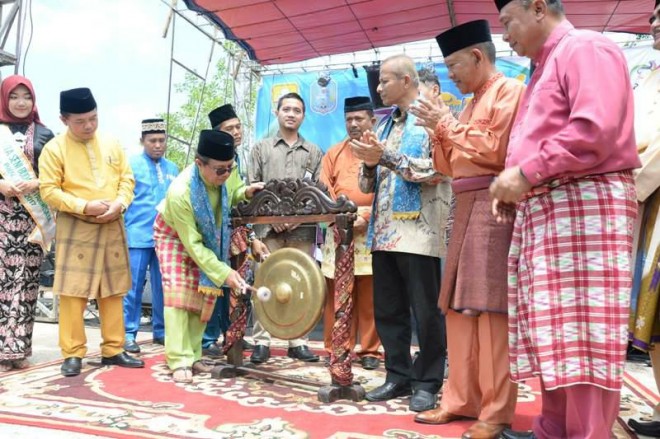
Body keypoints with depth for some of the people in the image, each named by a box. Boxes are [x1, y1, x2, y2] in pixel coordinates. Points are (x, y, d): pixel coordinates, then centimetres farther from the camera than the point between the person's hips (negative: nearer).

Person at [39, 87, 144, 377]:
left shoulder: (111, 144, 7)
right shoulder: (54, 148, -5)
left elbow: (127, 178, 8)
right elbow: (49, 191, -9)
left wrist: (120, 203, -11)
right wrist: (85, 206, -19)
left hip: (112, 227, 4)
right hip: (76, 228, -4)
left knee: (113, 290, 8)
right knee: (73, 292, -3)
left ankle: (113, 350, 18)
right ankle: (72, 354, 9)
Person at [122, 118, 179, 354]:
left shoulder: (172, 168, 12)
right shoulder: (131, 164, -1)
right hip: (138, 236, -4)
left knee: (163, 286, 10)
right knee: (133, 286, -1)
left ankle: (161, 330, 21)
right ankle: (128, 334, 8)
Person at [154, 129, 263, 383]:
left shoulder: (228, 171, -26)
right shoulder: (180, 192, -40)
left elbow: (232, 194, -1)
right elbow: (192, 244, -33)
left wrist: (246, 192, -26)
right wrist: (225, 273, -36)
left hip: (209, 235, 5)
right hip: (174, 234, -5)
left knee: (206, 293, 1)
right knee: (178, 293, -15)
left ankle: (193, 356, 10)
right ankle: (179, 361, -11)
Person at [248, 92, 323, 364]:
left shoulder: (314, 152, 16)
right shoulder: (261, 148, 15)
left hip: (303, 229, 1)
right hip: (269, 227, 0)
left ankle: (298, 342, 9)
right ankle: (262, 341, 4)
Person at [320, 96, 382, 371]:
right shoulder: (334, 154, 18)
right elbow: (324, 192, 9)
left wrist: (366, 217, -14)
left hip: (372, 231, -2)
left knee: (370, 297, 1)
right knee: (337, 295, 3)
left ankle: (370, 350, 11)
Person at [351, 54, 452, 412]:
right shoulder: (385, 125, 20)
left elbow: (436, 170, -15)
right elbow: (369, 185, 18)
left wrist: (385, 157, -16)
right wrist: (370, 164, -4)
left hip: (419, 230, -7)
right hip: (384, 231, 7)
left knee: (426, 312, 1)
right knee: (387, 311, 9)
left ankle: (428, 382, 14)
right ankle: (399, 376, 22)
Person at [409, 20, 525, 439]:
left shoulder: (511, 90, -2)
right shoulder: (472, 104, 23)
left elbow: (497, 150, -15)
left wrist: (449, 122, -6)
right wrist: (440, 129, 8)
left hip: (493, 204, -9)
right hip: (466, 206, 9)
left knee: (490, 307, -8)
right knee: (460, 307, 7)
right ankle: (462, 399, 15)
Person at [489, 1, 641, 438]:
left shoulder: (587, 48, -4)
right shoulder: (544, 70, 26)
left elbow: (595, 131, -20)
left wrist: (524, 173, -15)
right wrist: (514, 189, 11)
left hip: (585, 204, -9)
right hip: (540, 212, 10)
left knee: (582, 335, -8)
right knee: (552, 334, 12)